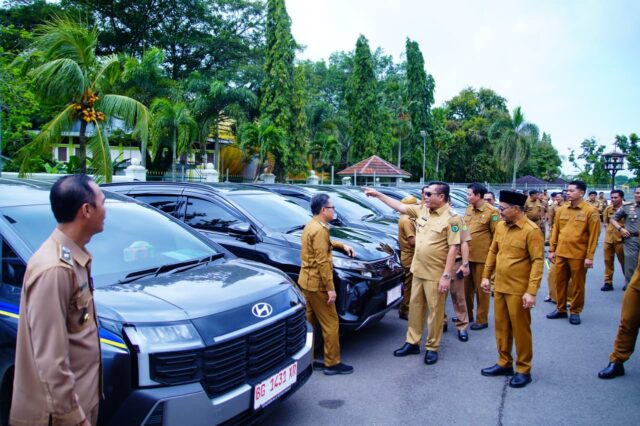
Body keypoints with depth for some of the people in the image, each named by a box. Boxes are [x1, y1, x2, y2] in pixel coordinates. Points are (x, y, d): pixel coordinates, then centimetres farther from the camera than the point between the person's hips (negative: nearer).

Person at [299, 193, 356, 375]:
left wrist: (342, 245, 17)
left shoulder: (311, 225, 12)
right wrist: (330, 288, -22)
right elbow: (322, 262, -24)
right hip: (317, 283, -10)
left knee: (309, 321, 17)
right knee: (330, 323, -2)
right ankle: (332, 364, 6)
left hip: (306, 280, 10)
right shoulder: (320, 229, -20)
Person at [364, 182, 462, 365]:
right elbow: (400, 206, 12)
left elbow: (453, 248, -17)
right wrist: (378, 194, 8)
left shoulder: (452, 218, -15)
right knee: (415, 307, 15)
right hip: (418, 271, 7)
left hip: (435, 274, -7)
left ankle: (432, 348, 20)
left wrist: (446, 275, -20)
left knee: (435, 311, 6)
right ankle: (412, 343, 27)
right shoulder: (422, 210, 5)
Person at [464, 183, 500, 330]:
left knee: (481, 288, 5)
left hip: (482, 257, -6)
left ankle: (482, 320, 18)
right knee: (467, 287, 16)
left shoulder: (491, 212, -12)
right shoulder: (469, 209, 9)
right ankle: (467, 314, 32)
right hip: (467, 255, 6)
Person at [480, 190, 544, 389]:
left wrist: (531, 292, -21)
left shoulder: (532, 230, -16)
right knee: (501, 326, 16)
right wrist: (486, 276, 13)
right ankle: (504, 363, 31)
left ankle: (523, 370, 21)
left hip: (518, 290, -7)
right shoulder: (501, 226, 5)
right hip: (499, 286, 7)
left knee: (520, 330, 6)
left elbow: (538, 262, -17)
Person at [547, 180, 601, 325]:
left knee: (577, 285, 8)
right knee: (560, 283, 12)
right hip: (561, 253, 4)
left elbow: (593, 236, -8)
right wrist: (552, 250, 7)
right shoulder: (561, 210, 5)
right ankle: (560, 309, 26)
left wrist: (589, 256, -11)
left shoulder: (591, 211, -7)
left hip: (579, 255, -4)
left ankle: (575, 312, 22)